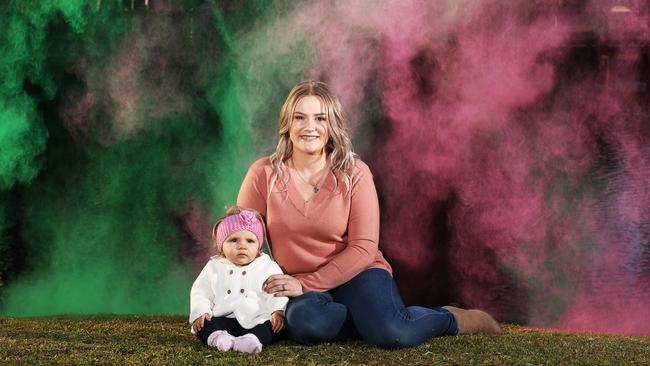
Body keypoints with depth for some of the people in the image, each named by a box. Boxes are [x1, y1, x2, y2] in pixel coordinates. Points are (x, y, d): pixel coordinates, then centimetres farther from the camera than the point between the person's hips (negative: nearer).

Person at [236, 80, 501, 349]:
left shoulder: (354, 174, -6)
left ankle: (451, 318, 2)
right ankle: (372, 318, -8)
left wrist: (305, 283, -19)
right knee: (305, 323, -37)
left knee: (392, 333, -30)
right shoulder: (264, 174, -5)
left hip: (355, 274, 0)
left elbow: (363, 248, -10)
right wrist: (267, 290, -16)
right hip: (297, 289, 1)